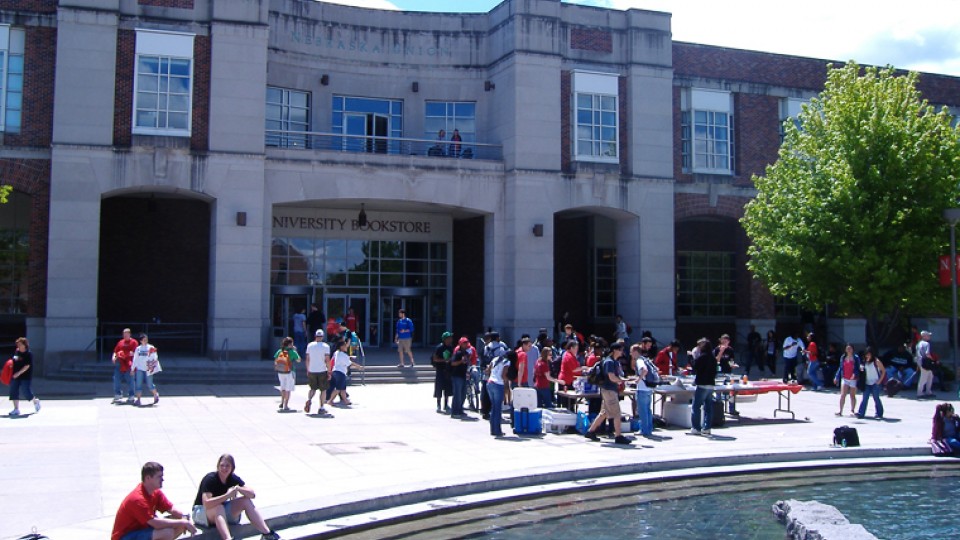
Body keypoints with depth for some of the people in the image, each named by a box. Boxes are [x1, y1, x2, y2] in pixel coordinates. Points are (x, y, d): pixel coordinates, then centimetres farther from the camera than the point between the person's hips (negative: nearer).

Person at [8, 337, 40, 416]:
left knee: (26, 391, -5)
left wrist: (19, 373, -25)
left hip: (25, 377, -7)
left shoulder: (29, 354, -12)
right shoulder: (16, 352, 9)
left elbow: (27, 366, -18)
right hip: (15, 377, 7)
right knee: (14, 391, 3)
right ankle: (16, 409, 9)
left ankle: (36, 401, 23)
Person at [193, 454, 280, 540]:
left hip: (223, 511, 6)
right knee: (218, 507, -37)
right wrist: (227, 495, -37)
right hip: (202, 511, -6)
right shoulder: (210, 479, -24)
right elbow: (206, 504, -37)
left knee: (246, 501, -13)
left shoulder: (233, 479, -6)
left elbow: (252, 494, -12)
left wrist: (238, 488, -30)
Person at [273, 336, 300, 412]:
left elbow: (275, 361, -1)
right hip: (290, 372, -4)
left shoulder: (279, 351, -2)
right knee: (288, 389, 5)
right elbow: (298, 360, 0)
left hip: (280, 372, 4)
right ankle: (286, 406, 3)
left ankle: (282, 403, 25)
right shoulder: (292, 352, -13)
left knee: (283, 388, 23)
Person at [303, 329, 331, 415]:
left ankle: (309, 400, -10)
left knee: (313, 388, 18)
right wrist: (329, 372, -6)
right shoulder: (326, 346, -7)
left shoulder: (310, 345, 3)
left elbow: (307, 359, 7)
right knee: (323, 389, 9)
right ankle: (321, 408, 9)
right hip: (322, 371, -3)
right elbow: (327, 360, -11)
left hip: (311, 371, 3)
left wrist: (308, 370, 17)